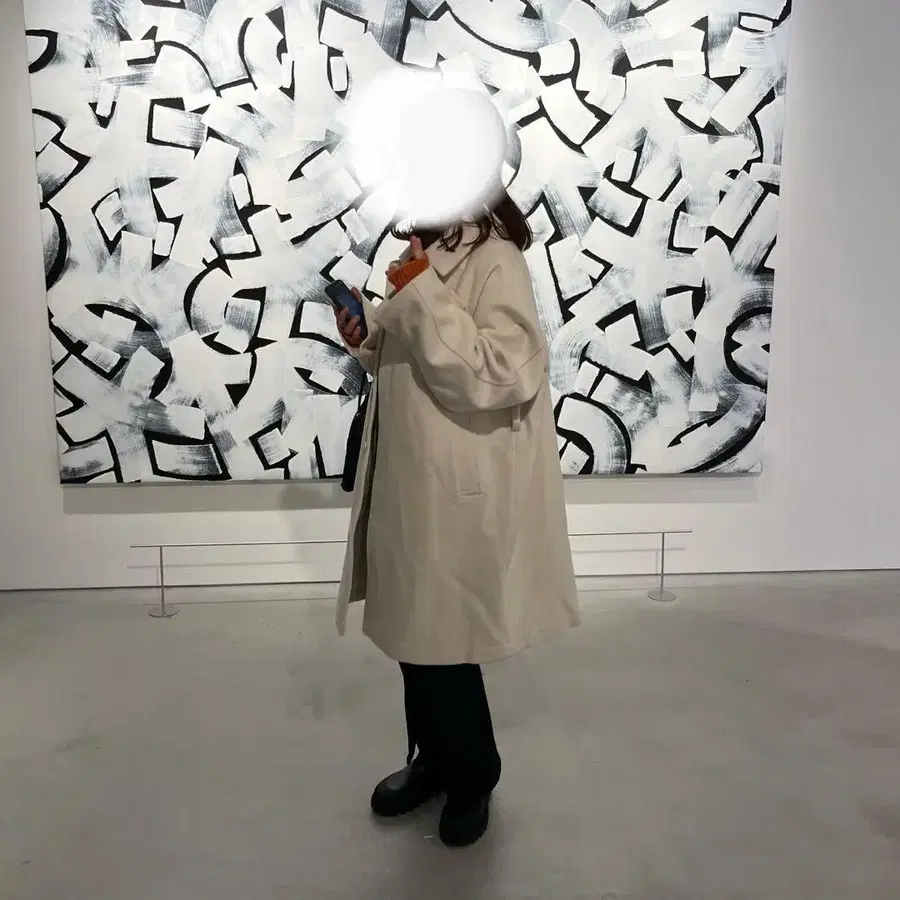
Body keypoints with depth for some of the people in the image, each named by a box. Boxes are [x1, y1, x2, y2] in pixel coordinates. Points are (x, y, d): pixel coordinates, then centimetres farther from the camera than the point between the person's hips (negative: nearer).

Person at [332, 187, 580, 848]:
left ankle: (473, 776, 29)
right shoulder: (426, 256, 12)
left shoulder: (496, 260, -15)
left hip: (461, 493, -8)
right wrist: (369, 341, 3)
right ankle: (433, 758, 39)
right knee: (415, 632, 18)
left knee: (443, 640, 4)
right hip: (411, 484, 9)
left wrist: (423, 299, -26)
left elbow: (504, 375, -28)